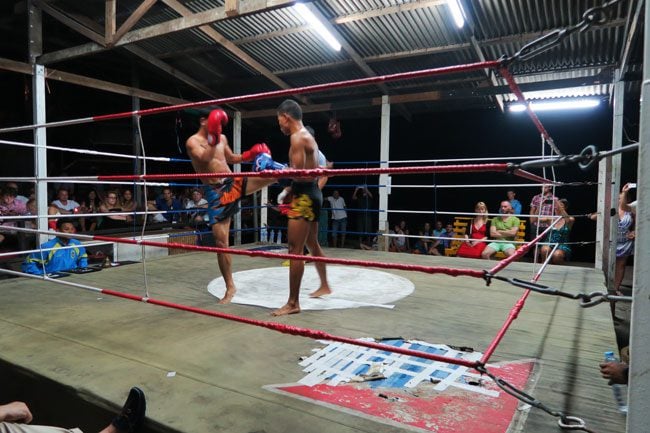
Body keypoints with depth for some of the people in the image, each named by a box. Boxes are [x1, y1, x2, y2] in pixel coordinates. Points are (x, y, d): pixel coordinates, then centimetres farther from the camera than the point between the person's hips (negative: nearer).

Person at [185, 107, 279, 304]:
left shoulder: (222, 138, 10)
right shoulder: (192, 141, -7)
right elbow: (205, 159, -26)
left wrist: (250, 155, 9)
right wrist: (213, 138, -33)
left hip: (233, 183, 4)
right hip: (215, 193, -4)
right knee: (221, 242, 0)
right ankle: (230, 287, 13)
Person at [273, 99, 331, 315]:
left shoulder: (297, 137, -13)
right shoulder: (308, 136, 17)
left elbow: (299, 173, -22)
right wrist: (289, 191, 17)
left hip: (304, 197, -11)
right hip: (312, 193, 11)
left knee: (295, 250, -8)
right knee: (312, 243, 22)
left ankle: (293, 303, -2)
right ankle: (324, 286, 38)